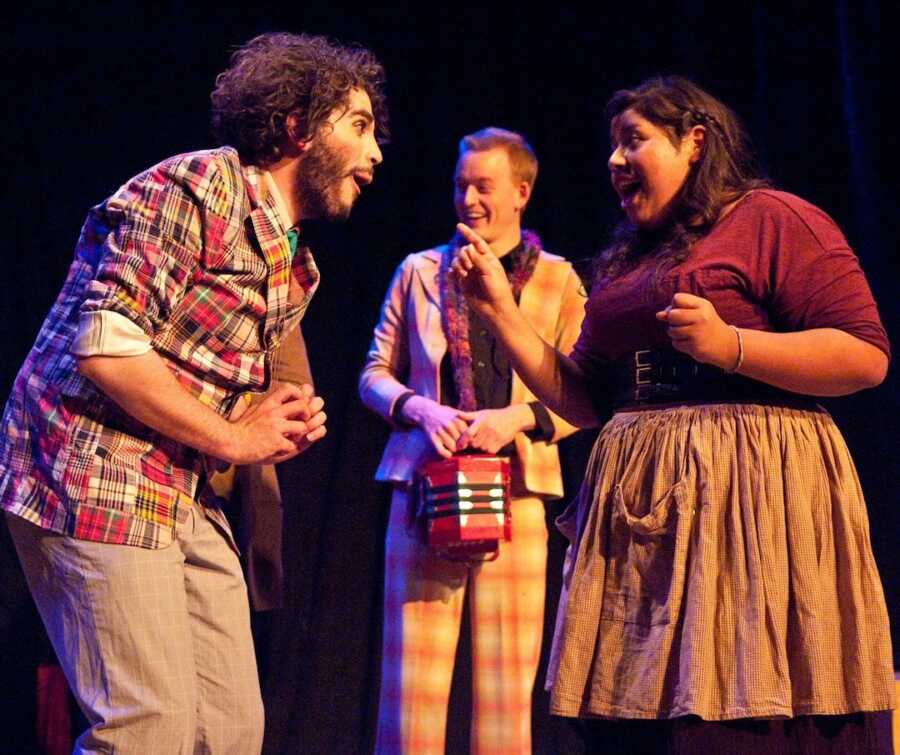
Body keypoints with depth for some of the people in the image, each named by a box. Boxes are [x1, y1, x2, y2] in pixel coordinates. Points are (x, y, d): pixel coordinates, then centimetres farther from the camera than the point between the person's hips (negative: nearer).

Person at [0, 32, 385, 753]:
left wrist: (284, 421, 3)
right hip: (98, 478, -9)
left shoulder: (296, 266, 17)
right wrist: (235, 438, -11)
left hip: (187, 496, 9)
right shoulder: (196, 188, -11)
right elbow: (105, 346, -21)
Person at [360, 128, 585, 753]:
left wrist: (519, 416, -13)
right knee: (413, 672, -2)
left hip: (516, 488, -1)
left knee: (508, 677, 0)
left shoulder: (559, 280, 10)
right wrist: (419, 407, -8)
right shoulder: (420, 272, 14)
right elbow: (375, 373, 13)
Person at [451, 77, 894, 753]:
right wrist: (500, 311, 15)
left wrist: (728, 345, -18)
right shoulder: (629, 260, 23)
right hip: (643, 510, 7)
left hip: (750, 494, -7)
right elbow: (582, 399, 21)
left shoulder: (774, 219, 0)